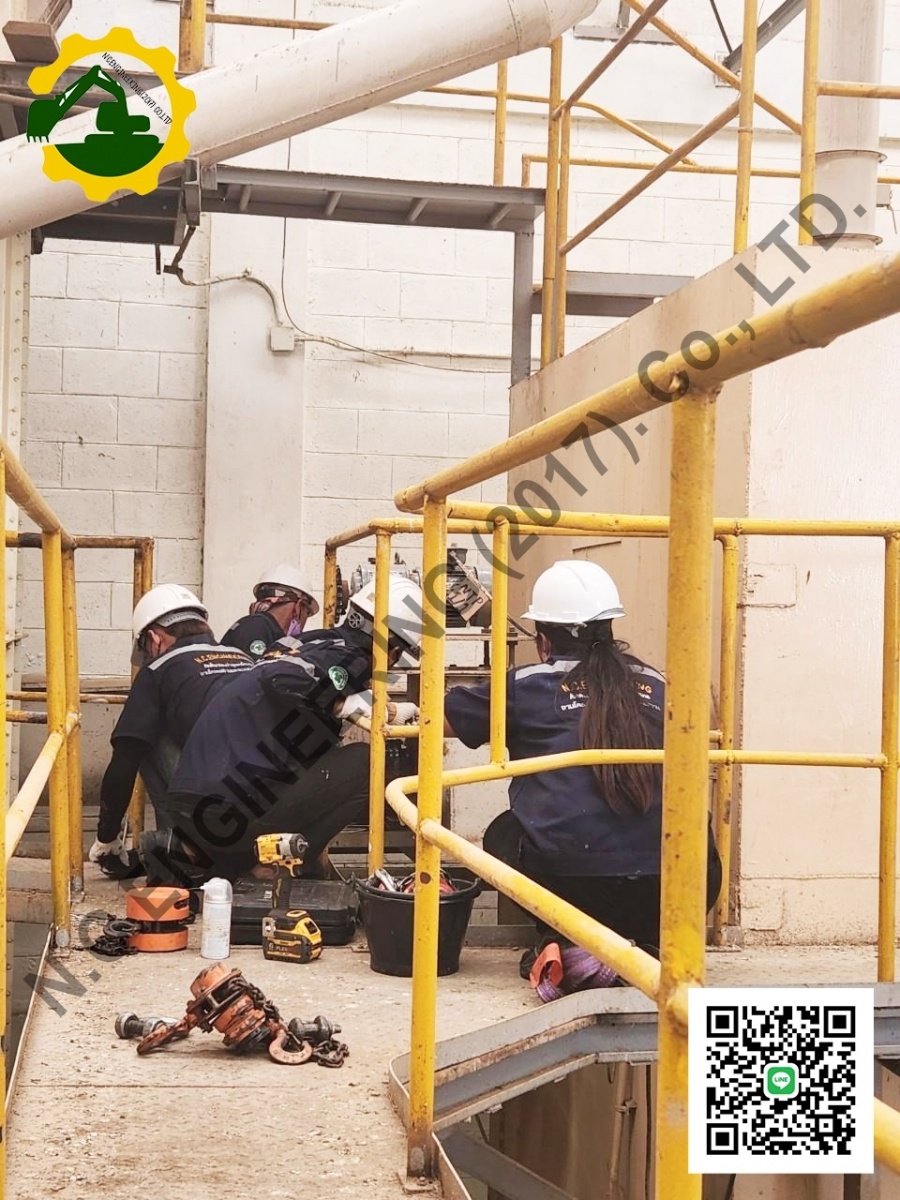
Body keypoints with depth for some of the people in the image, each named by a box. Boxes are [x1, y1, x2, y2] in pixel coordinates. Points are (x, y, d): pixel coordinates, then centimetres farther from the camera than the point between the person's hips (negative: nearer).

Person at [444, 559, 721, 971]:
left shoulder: (523, 686, 11)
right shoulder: (656, 686, 15)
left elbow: (438, 717, 25)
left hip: (566, 883, -1)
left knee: (503, 833, 29)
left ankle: (563, 939, 11)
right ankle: (654, 942, 11)